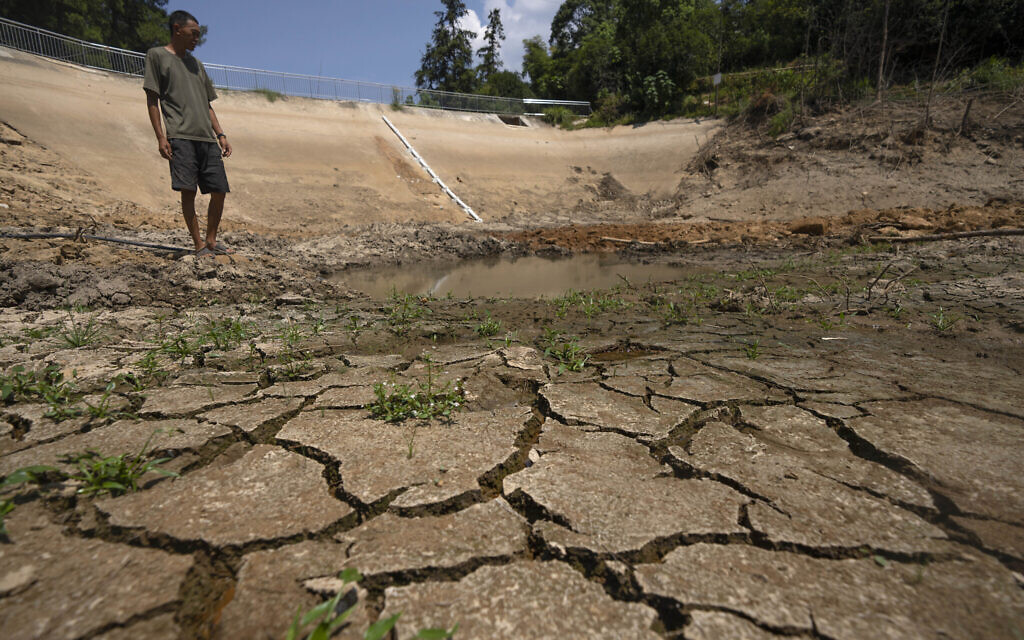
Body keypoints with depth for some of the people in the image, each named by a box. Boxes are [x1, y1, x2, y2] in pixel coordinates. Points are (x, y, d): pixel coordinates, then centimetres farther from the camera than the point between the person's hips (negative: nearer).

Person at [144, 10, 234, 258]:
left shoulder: (196, 64, 25)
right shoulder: (157, 56, 8)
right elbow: (152, 99, 2)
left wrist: (220, 134, 13)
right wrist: (160, 137, -7)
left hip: (207, 137, 6)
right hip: (180, 136, -5)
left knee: (219, 191, 0)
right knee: (188, 190, -11)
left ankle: (211, 240, 12)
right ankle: (199, 245, -6)